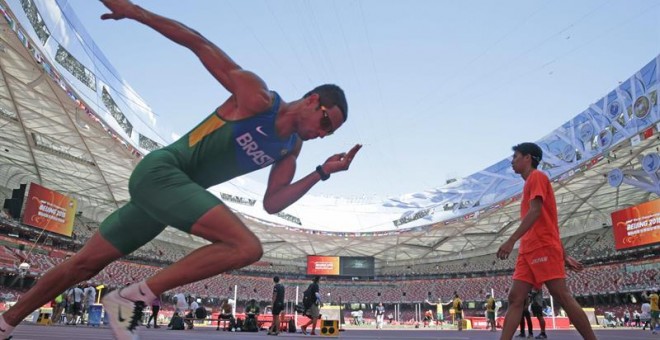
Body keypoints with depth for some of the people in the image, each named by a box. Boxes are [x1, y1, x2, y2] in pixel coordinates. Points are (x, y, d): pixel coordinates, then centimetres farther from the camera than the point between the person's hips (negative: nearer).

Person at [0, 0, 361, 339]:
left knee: (83, 265, 16)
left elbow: (271, 203, 4)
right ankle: (132, 297, -15)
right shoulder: (256, 96, -12)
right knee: (247, 247, -24)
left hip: (178, 187, 8)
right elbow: (199, 43, -8)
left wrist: (322, 172, -2)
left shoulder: (291, 148, 9)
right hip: (160, 171, -8)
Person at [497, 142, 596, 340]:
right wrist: (564, 256, 23)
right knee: (515, 298, -1)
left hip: (543, 248, -9)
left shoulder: (537, 176, 0)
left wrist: (511, 240, -23)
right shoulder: (531, 183, 26)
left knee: (563, 297, -8)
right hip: (528, 251, 9)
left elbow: (535, 212, -16)